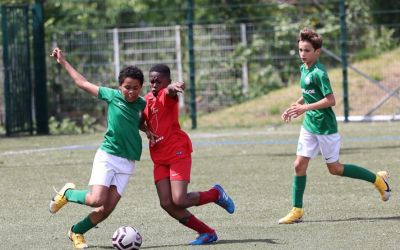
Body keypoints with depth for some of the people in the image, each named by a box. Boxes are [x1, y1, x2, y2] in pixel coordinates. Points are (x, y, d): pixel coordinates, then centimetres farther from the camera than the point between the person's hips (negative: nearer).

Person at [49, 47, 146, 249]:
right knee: (96, 200, -19)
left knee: (107, 208, -3)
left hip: (127, 162, 3)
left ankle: (77, 232, 20)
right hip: (107, 156, -3)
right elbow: (82, 83, 7)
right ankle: (67, 193, 12)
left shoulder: (142, 105, 4)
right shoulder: (112, 96, -3)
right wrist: (63, 62, 11)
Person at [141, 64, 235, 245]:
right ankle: (207, 232, 9)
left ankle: (216, 194, 11)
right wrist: (147, 130, -1)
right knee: (166, 204, -4)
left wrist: (173, 87, -61)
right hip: (159, 158, 7)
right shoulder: (147, 99, 12)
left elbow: (170, 90, -35)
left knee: (179, 200, -17)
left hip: (178, 152, -7)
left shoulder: (167, 95, -10)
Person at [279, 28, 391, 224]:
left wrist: (305, 108, -24)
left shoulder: (318, 73, -20)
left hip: (325, 126, -8)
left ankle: (377, 179, 19)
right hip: (309, 125, 8)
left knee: (334, 168, 4)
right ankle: (297, 211, 7)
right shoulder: (304, 69, 7)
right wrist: (295, 106, 9)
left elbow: (330, 100, -23)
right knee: (299, 165, 2)